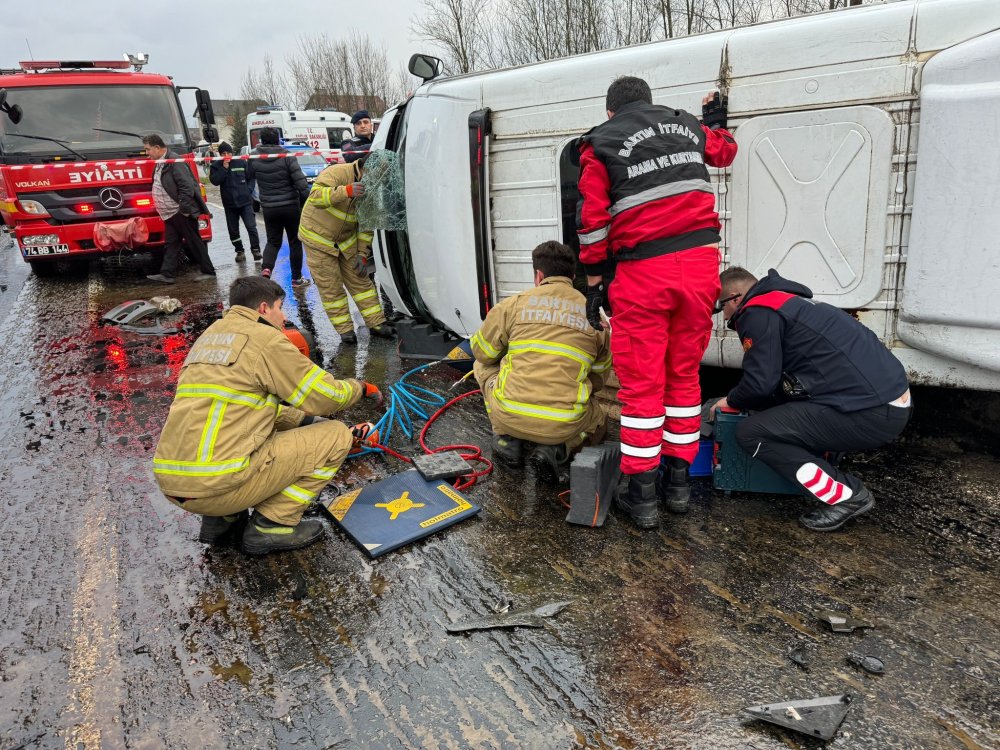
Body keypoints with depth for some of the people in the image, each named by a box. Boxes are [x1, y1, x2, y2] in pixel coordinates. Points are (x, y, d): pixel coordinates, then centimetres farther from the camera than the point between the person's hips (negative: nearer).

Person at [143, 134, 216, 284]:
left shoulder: (174, 161, -16)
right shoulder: (160, 163, 14)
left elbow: (187, 187, -21)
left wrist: (183, 209, -22)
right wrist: (163, 209, 16)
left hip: (182, 213, -9)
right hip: (171, 214, 9)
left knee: (194, 242, -1)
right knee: (170, 243, 8)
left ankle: (208, 271, 8)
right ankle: (167, 274, 10)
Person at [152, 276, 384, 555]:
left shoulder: (209, 335, 20)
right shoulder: (265, 338, -6)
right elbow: (327, 397, -3)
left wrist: (307, 421, 27)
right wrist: (360, 386, 17)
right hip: (219, 486, -9)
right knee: (337, 435, 1)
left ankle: (223, 518, 20)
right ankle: (271, 526, 2)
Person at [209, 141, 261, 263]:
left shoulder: (241, 162, 2)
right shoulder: (216, 166, 4)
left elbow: (251, 178, 9)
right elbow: (214, 180, -10)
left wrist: (249, 189, -5)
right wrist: (224, 168, -15)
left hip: (245, 200, -2)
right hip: (229, 203, 2)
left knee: (251, 226, -8)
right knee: (233, 230, 8)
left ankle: (255, 249, 1)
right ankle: (239, 251, 19)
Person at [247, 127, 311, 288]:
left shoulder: (254, 159, -2)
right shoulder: (287, 157, -11)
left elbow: (248, 177, 15)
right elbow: (300, 181, -16)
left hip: (269, 208, 3)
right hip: (291, 206, -2)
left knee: (273, 241, 15)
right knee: (295, 242, 11)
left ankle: (266, 268, -11)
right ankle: (297, 278, 15)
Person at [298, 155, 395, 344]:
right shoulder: (336, 173, -24)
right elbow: (315, 196, -41)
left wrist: (363, 253, -3)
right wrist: (346, 191, -54)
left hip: (346, 240, 6)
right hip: (318, 238, -5)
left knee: (360, 281, 5)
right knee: (331, 287, -2)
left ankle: (376, 323, 13)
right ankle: (344, 329, 7)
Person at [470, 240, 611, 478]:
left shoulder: (514, 303, 5)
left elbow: (482, 351, 16)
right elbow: (598, 377, 18)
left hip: (509, 416, 0)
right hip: (565, 425, 1)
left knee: (483, 366, 29)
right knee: (598, 420, 34)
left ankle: (506, 437, 13)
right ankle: (556, 448, 4)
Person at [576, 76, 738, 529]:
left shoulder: (600, 144, 5)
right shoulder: (686, 125, 18)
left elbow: (592, 220, -2)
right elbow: (724, 152, 39)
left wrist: (594, 281, 4)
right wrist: (715, 120, 57)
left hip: (643, 274, -4)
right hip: (699, 266, 4)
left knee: (641, 383, 2)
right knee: (684, 375, 14)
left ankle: (642, 495, 7)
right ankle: (678, 482, 22)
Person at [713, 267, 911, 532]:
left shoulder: (758, 313, -7)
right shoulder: (788, 302, 23)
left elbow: (760, 382, -11)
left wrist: (731, 401, 9)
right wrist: (739, 400, 35)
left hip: (869, 414, -10)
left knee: (751, 433, -9)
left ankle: (846, 495, -2)